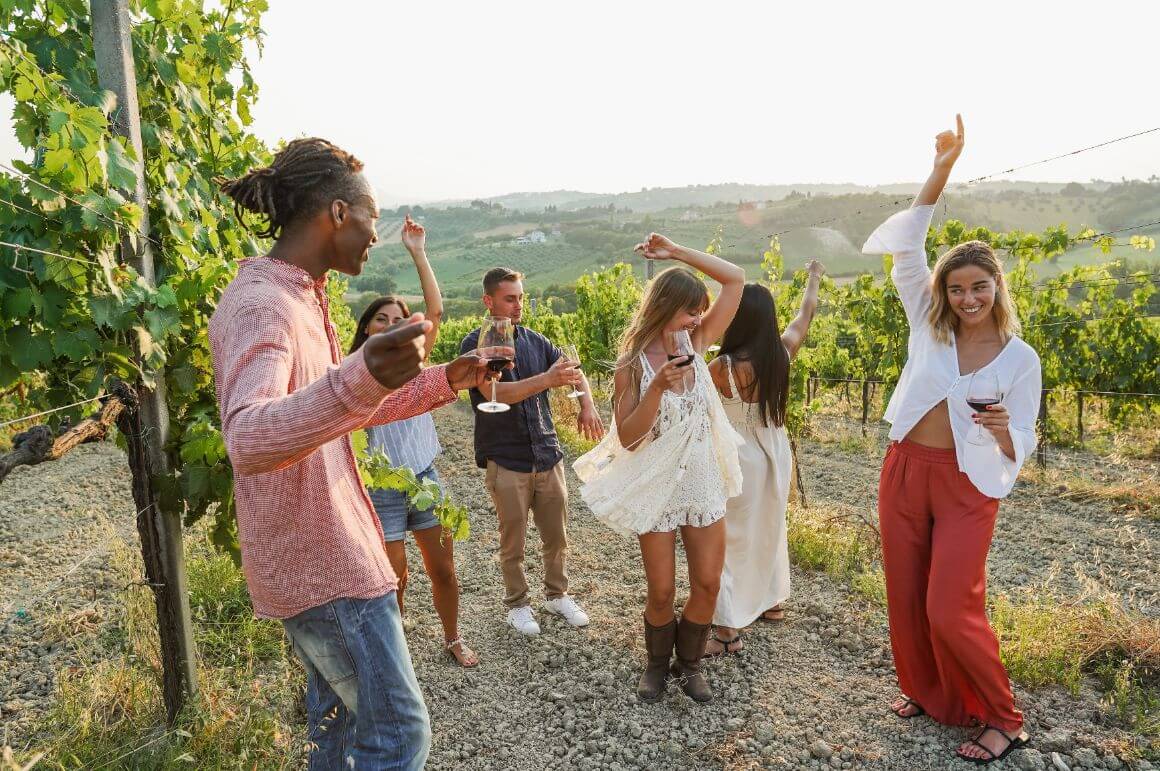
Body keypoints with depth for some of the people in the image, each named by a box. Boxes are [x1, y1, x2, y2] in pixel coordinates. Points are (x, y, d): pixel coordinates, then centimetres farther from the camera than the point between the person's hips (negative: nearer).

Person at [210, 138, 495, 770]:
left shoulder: (301, 299, 10)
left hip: (320, 556, 10)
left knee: (336, 716, 24)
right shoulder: (260, 305, -21)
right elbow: (247, 442, -39)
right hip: (321, 563, -10)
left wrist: (446, 381, 16)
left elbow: (344, 411, 19)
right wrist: (360, 379, -55)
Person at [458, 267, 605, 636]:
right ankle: (517, 603, 29)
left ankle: (557, 594, 34)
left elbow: (574, 371, 10)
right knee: (513, 543, 9)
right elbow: (495, 392, -22)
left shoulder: (535, 340, 7)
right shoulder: (475, 345, -8)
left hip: (548, 454, 4)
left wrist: (587, 403, -11)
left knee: (557, 536, 13)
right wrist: (546, 379, -33)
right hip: (506, 461, -4)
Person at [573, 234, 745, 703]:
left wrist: (677, 252, -9)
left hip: (704, 485, 3)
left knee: (707, 584, 7)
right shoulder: (633, 365, -11)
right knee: (662, 591, 7)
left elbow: (736, 279, -2)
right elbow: (627, 437, -14)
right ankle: (657, 664, 33)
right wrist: (658, 387, -26)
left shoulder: (695, 345, -2)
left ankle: (689, 663, 30)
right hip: (657, 489, -3)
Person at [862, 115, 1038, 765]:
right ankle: (925, 691, 35)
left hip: (967, 485, -3)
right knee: (905, 597, 11)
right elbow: (907, 247, -9)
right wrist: (942, 170, -17)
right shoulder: (929, 326, 0)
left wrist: (1001, 428, -27)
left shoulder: (1020, 358, -5)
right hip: (905, 471, 3)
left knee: (951, 610, -5)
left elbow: (1021, 448, -2)